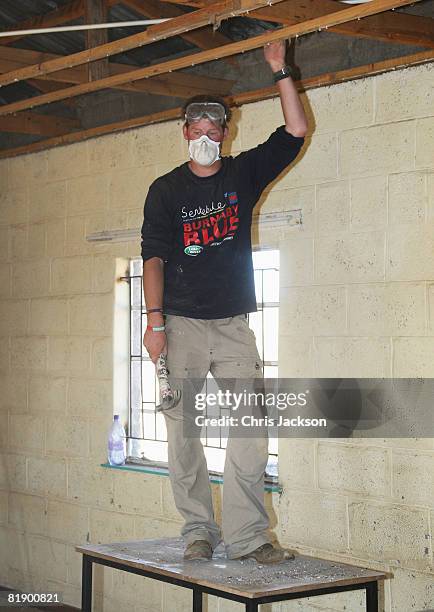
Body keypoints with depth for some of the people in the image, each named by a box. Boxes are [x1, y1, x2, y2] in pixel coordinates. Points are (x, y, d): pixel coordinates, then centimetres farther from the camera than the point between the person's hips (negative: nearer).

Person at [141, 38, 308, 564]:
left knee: (250, 433, -7)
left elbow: (295, 132, 3)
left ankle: (246, 536, -3)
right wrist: (155, 320, -12)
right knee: (183, 433, -1)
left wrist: (280, 72, -4)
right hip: (182, 324, -1)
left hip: (234, 326, 1)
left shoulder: (244, 173, 10)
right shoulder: (166, 189, 5)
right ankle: (198, 531, 8)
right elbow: (153, 255, -2)